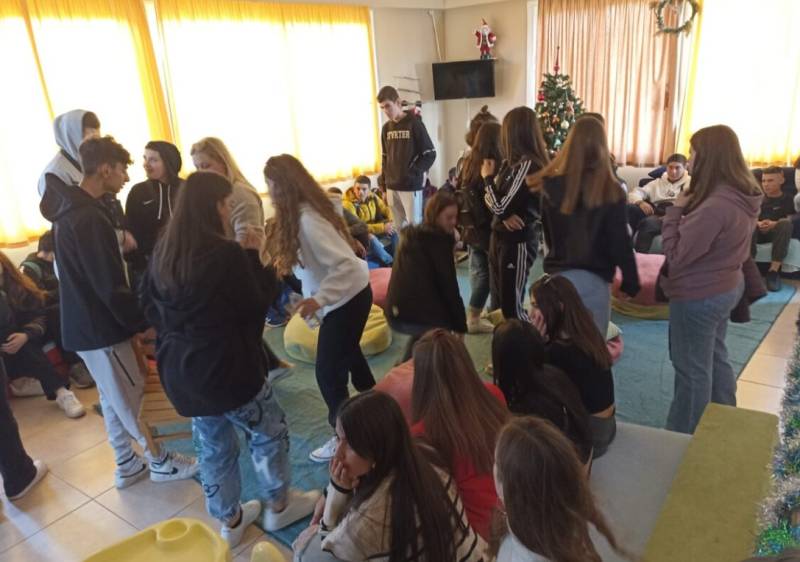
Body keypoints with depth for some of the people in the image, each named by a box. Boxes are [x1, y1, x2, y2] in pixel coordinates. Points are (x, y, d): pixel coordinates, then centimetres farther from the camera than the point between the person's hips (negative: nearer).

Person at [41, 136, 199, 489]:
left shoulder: (70, 210, 9)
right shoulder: (90, 219, -24)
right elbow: (111, 287, -24)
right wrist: (142, 322, -14)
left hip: (85, 322, 10)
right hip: (99, 327, -10)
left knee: (113, 398, 17)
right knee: (131, 397, 4)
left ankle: (127, 465, 29)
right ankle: (160, 462, 19)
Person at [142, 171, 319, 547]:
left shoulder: (162, 252, 1)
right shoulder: (226, 253, -21)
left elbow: (150, 305, 13)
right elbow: (257, 304, -10)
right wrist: (254, 257, -3)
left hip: (180, 368, 7)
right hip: (225, 366, -7)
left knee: (213, 446, 21)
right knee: (269, 432, 16)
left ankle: (229, 520, 36)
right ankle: (279, 506, 32)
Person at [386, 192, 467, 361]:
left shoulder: (412, 236, 20)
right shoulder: (439, 240, -4)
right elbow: (448, 285, -6)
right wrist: (460, 325, 2)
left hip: (395, 311, 8)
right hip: (418, 313, -8)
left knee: (422, 333, 36)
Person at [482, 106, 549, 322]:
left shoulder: (528, 165, -19)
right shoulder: (510, 163, 8)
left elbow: (500, 207, -21)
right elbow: (491, 200, 7)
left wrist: (488, 177, -5)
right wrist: (505, 215, -15)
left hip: (517, 243, -9)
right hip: (499, 237, 9)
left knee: (512, 306, 0)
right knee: (504, 301, 18)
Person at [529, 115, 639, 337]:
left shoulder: (551, 185, -5)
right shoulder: (610, 191, -12)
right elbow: (620, 242, -8)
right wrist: (631, 280, 2)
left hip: (556, 276, 3)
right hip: (593, 279, -2)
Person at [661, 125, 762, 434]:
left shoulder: (715, 206, -31)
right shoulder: (742, 196, 0)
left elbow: (676, 255, -23)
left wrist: (676, 210, -16)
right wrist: (687, 210, -2)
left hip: (699, 296, -9)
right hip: (725, 287, 9)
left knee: (692, 369, 7)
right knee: (715, 358, 25)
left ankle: (685, 437, 26)